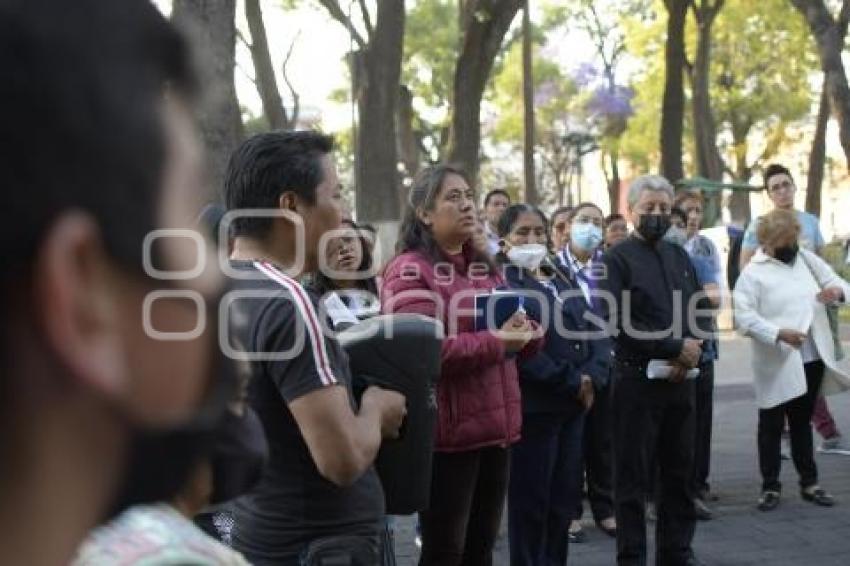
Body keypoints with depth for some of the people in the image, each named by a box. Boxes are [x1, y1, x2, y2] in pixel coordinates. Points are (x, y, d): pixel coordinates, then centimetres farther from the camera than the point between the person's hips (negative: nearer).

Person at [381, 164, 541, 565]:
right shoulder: (409, 271, -10)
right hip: (447, 432, -8)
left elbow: (514, 338, 20)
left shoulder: (484, 267, 16)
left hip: (495, 426, 8)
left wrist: (524, 331, -4)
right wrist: (495, 342, -20)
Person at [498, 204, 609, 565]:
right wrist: (571, 382, -14)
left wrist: (591, 376, -7)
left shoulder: (562, 279, 17)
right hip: (532, 406, -7)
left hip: (574, 404, 7)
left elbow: (595, 329, 11)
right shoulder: (500, 282, -7)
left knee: (564, 500, 12)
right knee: (530, 503, 3)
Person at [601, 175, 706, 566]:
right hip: (637, 380, -6)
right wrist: (676, 348, -14)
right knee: (633, 474, 2)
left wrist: (688, 357, -8)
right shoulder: (616, 259, -5)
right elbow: (621, 323, -15)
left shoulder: (680, 257, 14)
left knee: (680, 470, 13)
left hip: (680, 380, 6)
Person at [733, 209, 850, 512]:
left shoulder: (807, 259, 8)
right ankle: (770, 486, 15)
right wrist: (779, 333, -30)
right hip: (777, 363, -5)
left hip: (812, 358, 5)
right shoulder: (753, 272, -10)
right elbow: (744, 315, -18)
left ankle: (809, 483, 26)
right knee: (771, 426, 6)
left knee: (802, 423, 17)